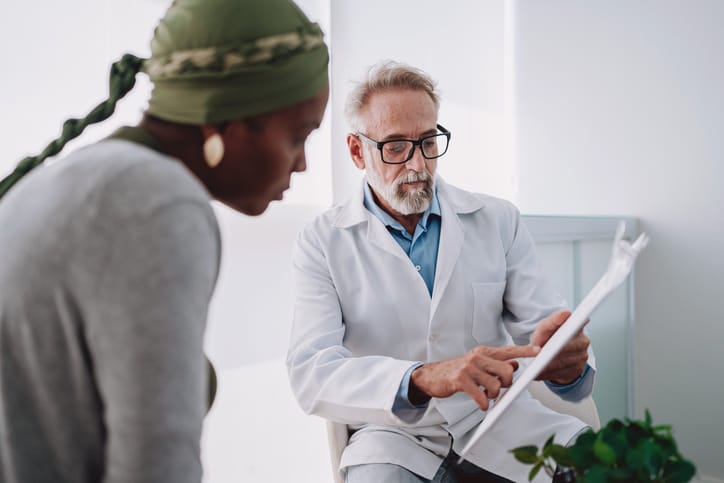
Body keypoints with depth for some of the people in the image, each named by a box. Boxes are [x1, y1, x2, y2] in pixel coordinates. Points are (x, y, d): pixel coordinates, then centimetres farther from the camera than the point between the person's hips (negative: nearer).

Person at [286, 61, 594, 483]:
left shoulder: (499, 221, 5)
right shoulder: (323, 242, -2)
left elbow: (545, 326, 1)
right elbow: (311, 373, -13)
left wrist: (565, 361, -25)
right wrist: (422, 379, -31)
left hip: (499, 420, 3)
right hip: (395, 432, -2)